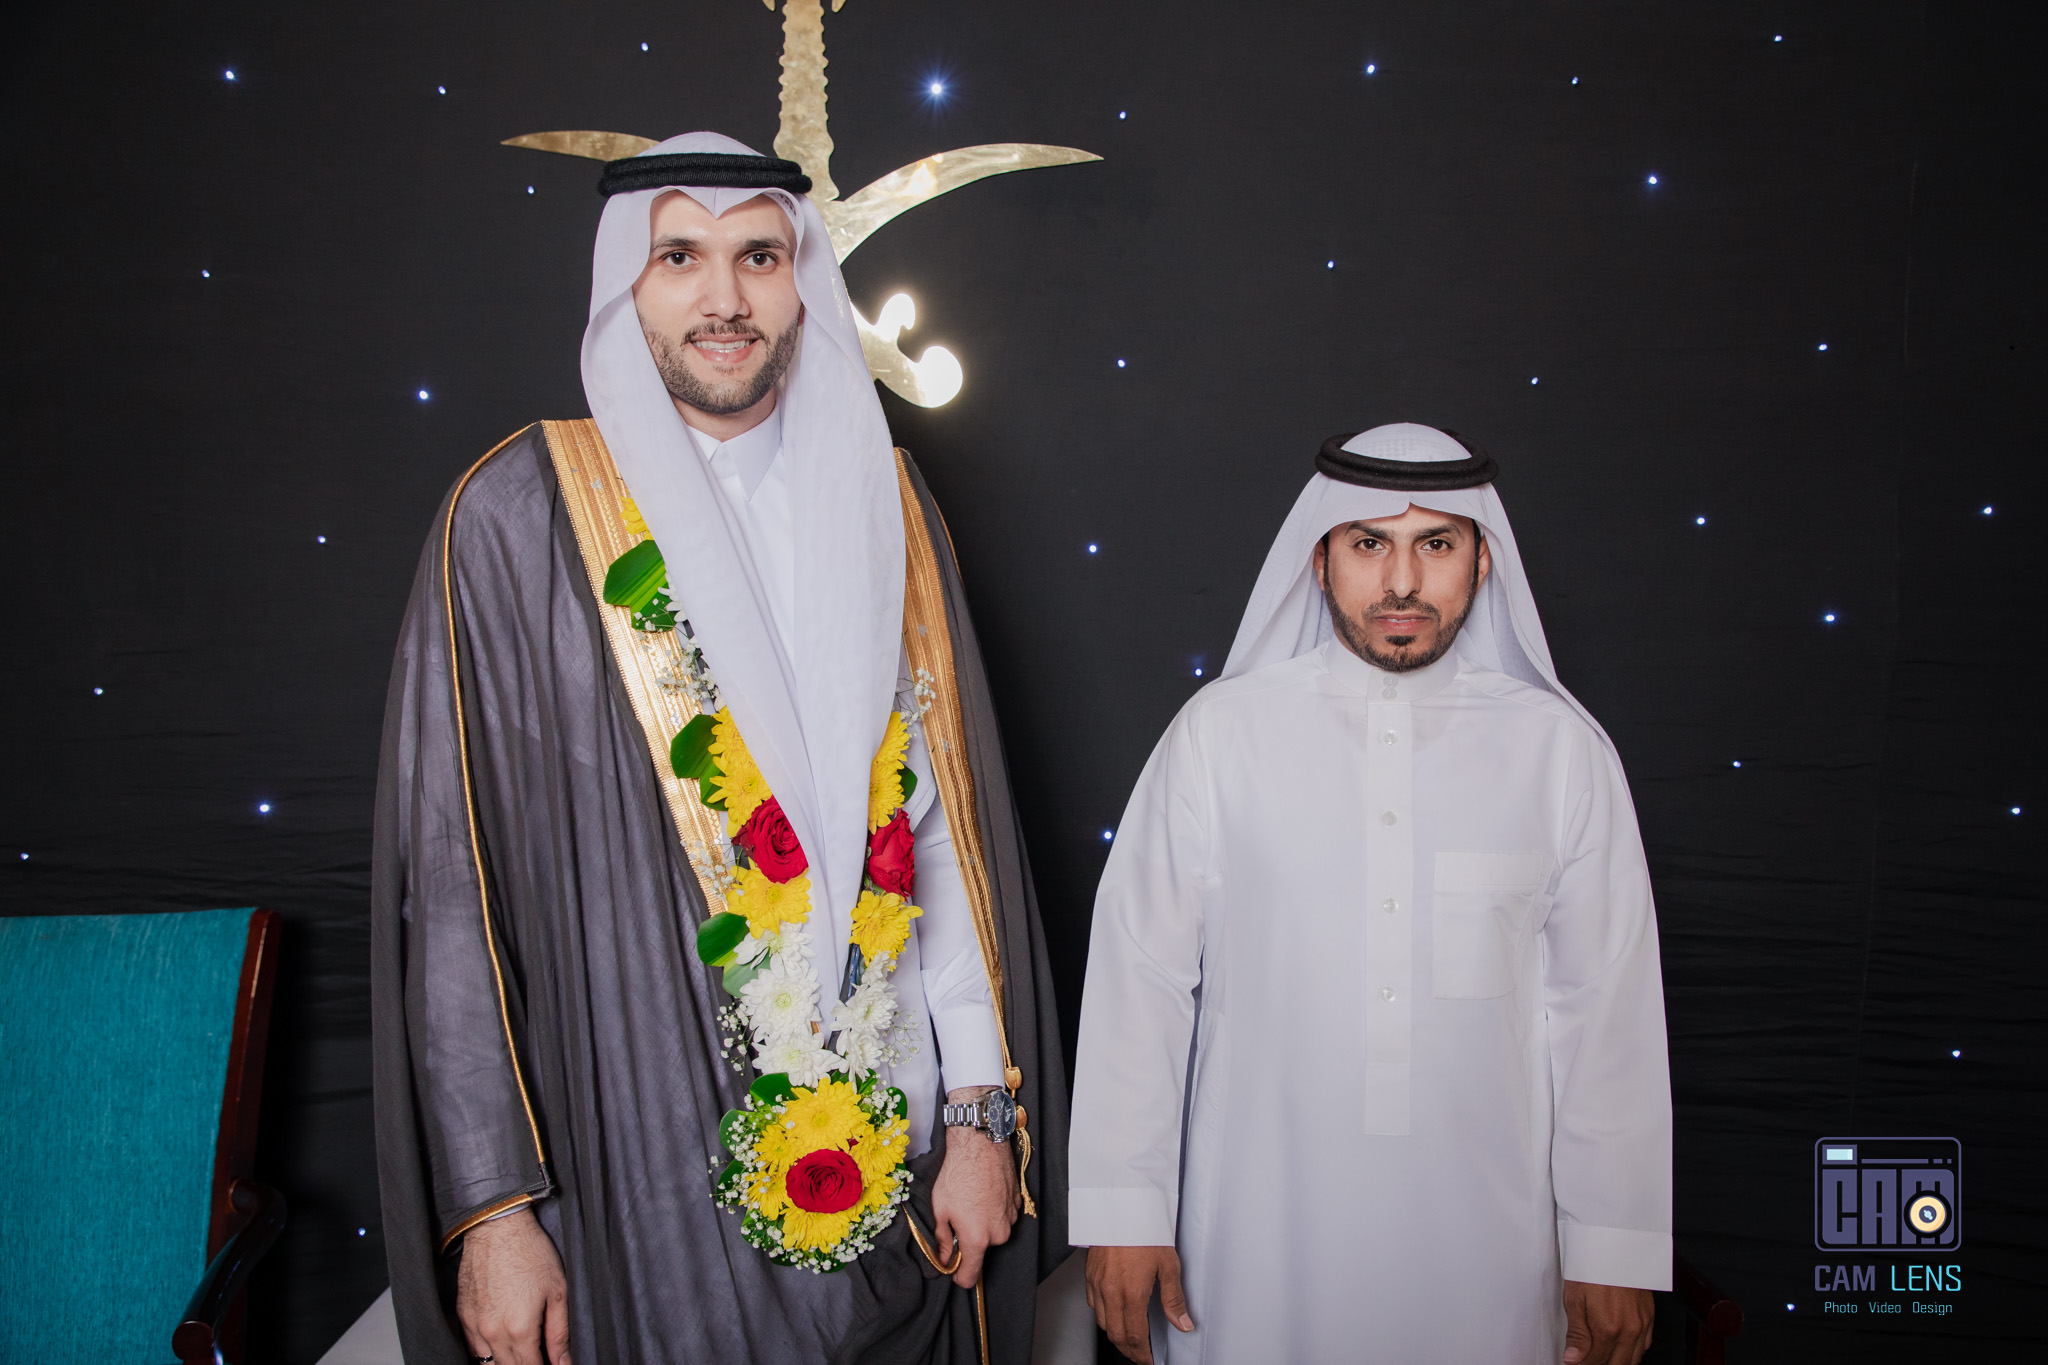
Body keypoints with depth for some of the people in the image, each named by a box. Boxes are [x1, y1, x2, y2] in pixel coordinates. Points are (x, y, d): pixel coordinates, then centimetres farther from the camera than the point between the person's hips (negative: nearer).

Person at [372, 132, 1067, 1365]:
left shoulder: (882, 500, 3)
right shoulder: (517, 518, -7)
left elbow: (948, 820, 3)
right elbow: (449, 880, -7)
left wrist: (985, 1114, 1)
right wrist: (490, 1206, -8)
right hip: (642, 1182, -3)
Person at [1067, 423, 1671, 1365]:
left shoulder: (1560, 748, 0)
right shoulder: (1221, 732, -3)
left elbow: (1608, 1007, 1)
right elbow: (1139, 977, -3)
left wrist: (1614, 1252, 2)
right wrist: (1123, 1214, -3)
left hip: (1484, 1242, 1)